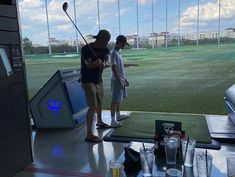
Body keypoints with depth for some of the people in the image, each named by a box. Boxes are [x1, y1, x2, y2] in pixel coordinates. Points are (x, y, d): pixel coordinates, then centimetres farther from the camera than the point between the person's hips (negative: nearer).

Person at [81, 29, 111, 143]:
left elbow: (107, 57, -17)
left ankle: (99, 122, 48)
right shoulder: (86, 49, -18)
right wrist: (97, 63, -49)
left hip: (99, 80, 8)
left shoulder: (105, 49, 2)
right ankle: (89, 135, -10)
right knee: (92, 106, -15)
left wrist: (104, 63, -39)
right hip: (88, 81, -8)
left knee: (100, 102, 23)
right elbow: (88, 64, -29)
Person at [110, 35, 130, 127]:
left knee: (119, 99, 19)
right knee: (115, 100, -6)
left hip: (121, 79, 9)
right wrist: (119, 81, -21)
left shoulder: (119, 52, 13)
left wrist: (125, 79, 19)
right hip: (116, 80, -9)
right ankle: (113, 121, -1)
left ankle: (118, 115, 32)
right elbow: (113, 68, -21)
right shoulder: (114, 53, -16)